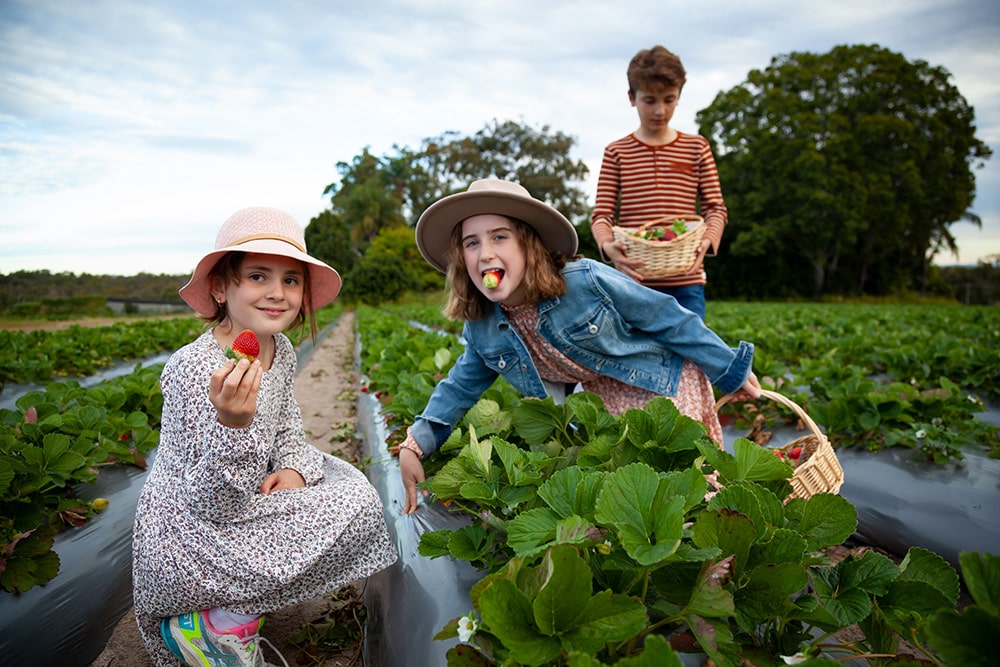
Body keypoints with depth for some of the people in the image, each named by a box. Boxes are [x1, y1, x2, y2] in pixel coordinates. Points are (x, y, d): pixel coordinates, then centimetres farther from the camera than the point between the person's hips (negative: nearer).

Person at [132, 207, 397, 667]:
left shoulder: (281, 351, -2)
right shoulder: (194, 369, -26)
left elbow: (287, 430, 14)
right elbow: (215, 505, -26)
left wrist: (293, 468, -7)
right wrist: (232, 424, -43)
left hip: (245, 501, 8)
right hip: (190, 536, -8)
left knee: (351, 486, 11)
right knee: (356, 509, -14)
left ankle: (231, 609, 8)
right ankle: (209, 625, -2)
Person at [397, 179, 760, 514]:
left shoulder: (586, 280, -30)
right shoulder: (481, 331, -14)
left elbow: (669, 318, -18)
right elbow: (460, 387, 3)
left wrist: (730, 369, -9)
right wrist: (414, 445, -8)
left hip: (667, 383, -4)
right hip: (607, 402, 5)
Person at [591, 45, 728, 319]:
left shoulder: (697, 147, 10)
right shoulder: (616, 152, 7)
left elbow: (716, 207, 7)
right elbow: (602, 214, 1)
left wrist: (707, 239, -15)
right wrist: (607, 245, -20)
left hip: (686, 281, 1)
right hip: (633, 278, -1)